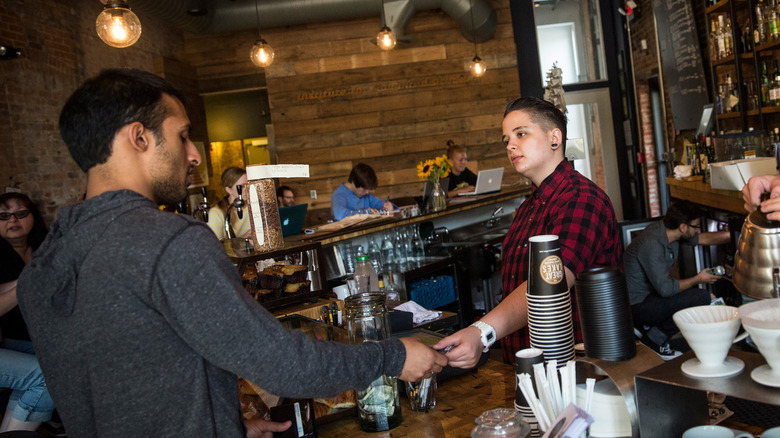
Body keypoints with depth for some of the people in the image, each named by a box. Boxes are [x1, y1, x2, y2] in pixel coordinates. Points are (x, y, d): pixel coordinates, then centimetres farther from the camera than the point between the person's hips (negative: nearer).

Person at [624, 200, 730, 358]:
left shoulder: (666, 229, -1)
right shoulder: (652, 244, -28)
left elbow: (703, 238, 16)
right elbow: (665, 289, -26)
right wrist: (698, 279, -11)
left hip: (650, 292, 10)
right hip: (637, 305, -10)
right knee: (702, 297, -17)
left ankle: (646, 327, 15)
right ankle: (654, 340, -4)